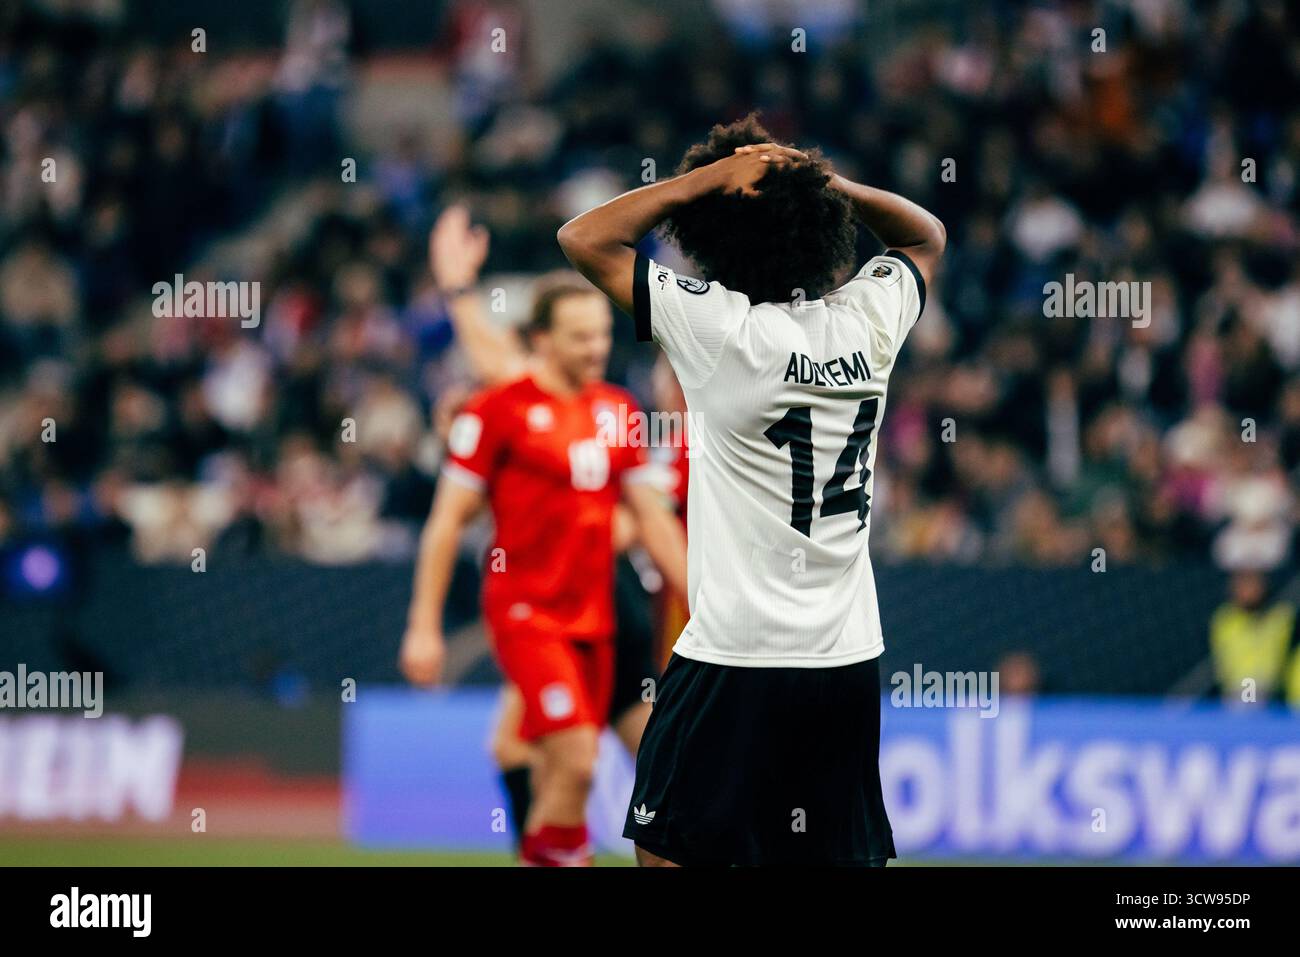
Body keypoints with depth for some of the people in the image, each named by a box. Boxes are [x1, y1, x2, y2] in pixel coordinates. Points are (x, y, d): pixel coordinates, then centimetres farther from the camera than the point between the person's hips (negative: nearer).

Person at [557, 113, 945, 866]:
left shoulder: (720, 327, -14)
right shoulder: (869, 319, 0)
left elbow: (585, 239, -9)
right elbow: (928, 237, 23)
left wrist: (713, 176, -7)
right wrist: (825, 180, 6)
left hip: (736, 662, -5)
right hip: (852, 661, 5)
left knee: (668, 851, 4)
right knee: (845, 857, 10)